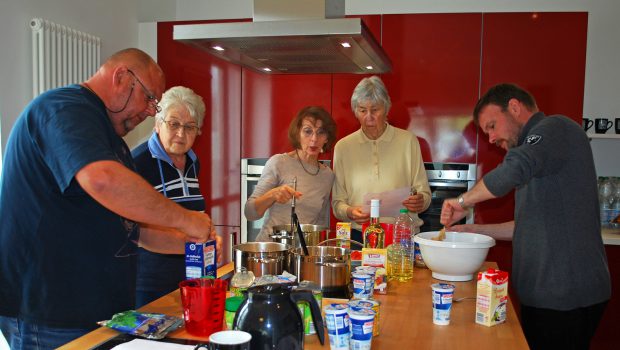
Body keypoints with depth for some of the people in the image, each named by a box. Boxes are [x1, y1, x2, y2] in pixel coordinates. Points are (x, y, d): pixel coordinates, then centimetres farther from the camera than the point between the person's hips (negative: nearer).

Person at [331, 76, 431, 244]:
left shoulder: (408, 141, 8)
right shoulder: (343, 147, 9)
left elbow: (424, 192, 10)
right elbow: (337, 202, 11)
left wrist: (420, 202, -12)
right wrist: (349, 212, -10)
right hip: (358, 237, 1)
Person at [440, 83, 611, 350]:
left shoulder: (555, 127, -10)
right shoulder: (540, 146, 19)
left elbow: (515, 169, -32)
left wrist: (463, 201, -18)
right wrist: (475, 230, 14)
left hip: (565, 296, -9)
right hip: (546, 292, 9)